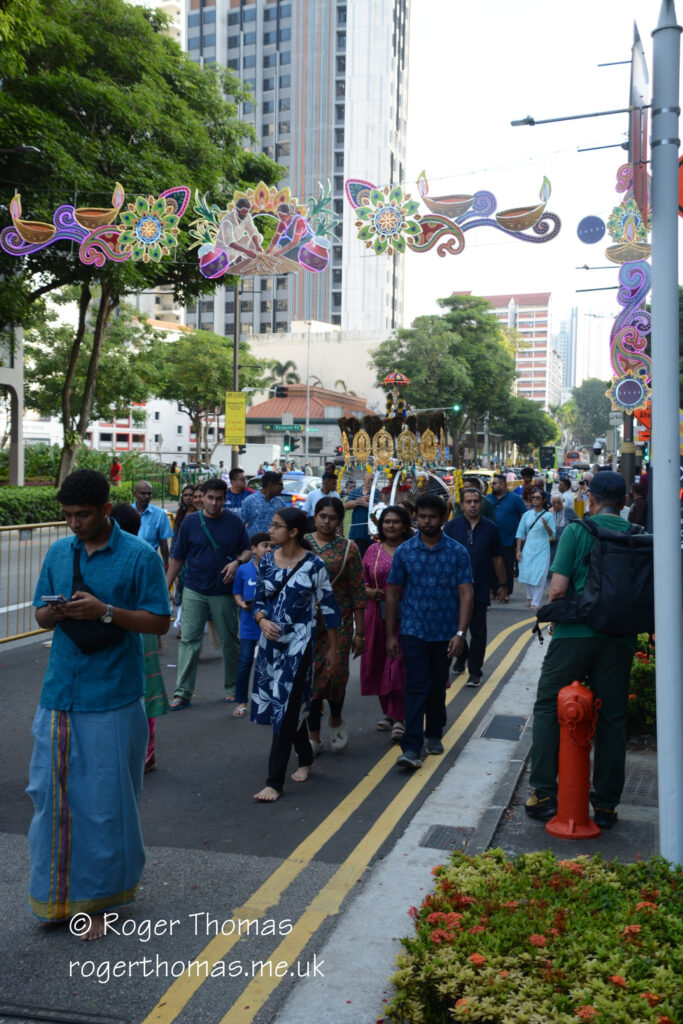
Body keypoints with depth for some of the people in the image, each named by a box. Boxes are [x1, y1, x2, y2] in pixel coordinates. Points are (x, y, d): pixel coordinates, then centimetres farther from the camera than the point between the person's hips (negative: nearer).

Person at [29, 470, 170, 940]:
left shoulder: (140, 556, -6)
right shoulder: (58, 552, 8)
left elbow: (160, 621, -7)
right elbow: (40, 613, 15)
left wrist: (105, 611, -19)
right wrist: (53, 614, -9)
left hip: (111, 698, -4)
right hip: (60, 692, 4)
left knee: (105, 800, 5)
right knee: (53, 792, 9)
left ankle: (99, 899, 22)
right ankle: (60, 892, 28)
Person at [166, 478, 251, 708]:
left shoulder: (234, 521, 1)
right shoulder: (190, 522, 2)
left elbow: (248, 551, 7)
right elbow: (177, 558, 6)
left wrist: (237, 562, -15)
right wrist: (166, 587, 4)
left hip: (223, 592, 0)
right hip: (194, 591, 0)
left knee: (229, 642, 9)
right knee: (188, 641, -2)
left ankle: (232, 688, 24)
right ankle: (182, 693, 2)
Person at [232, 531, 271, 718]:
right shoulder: (243, 570, 0)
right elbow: (237, 593, 10)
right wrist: (242, 603, -9)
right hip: (249, 624, 0)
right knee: (245, 662, 1)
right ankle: (241, 702, 13)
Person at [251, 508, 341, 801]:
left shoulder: (313, 565, -10)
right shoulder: (267, 561, 3)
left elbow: (328, 606, -4)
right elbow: (258, 600, 10)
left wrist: (333, 648, 0)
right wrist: (262, 620, -12)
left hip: (298, 644, -5)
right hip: (270, 642, 5)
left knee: (285, 709, -6)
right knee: (290, 706, 15)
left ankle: (275, 782, -1)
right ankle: (305, 759, 37)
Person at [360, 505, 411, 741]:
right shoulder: (373, 550, 10)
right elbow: (362, 582, 15)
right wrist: (369, 592, -5)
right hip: (378, 614, 4)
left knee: (400, 664, -8)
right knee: (379, 663, 9)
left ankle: (399, 718, -4)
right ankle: (387, 711, 25)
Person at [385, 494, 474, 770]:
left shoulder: (457, 552, -2)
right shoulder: (404, 551, 0)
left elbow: (466, 594, -4)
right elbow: (393, 593, 5)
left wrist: (460, 633, -13)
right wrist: (390, 634, 3)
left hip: (445, 631, 1)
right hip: (414, 630, -1)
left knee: (438, 686, 13)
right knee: (417, 686, -7)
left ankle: (434, 734, 32)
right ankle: (411, 747, -8)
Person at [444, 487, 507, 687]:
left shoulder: (490, 528, 3)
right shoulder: (451, 526, 0)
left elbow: (497, 559, 8)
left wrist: (502, 585, 9)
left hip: (480, 589, 0)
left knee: (478, 632, 1)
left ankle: (475, 671, 8)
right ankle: (460, 659, 36)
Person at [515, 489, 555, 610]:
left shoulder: (548, 515, -1)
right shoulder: (527, 515, 6)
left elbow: (552, 535, -4)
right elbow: (520, 533, 7)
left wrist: (546, 525, -22)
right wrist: (518, 550, 1)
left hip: (542, 550, -3)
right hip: (528, 549, 3)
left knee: (539, 576, -6)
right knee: (526, 574, 5)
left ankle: (535, 602, 2)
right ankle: (529, 597, 30)